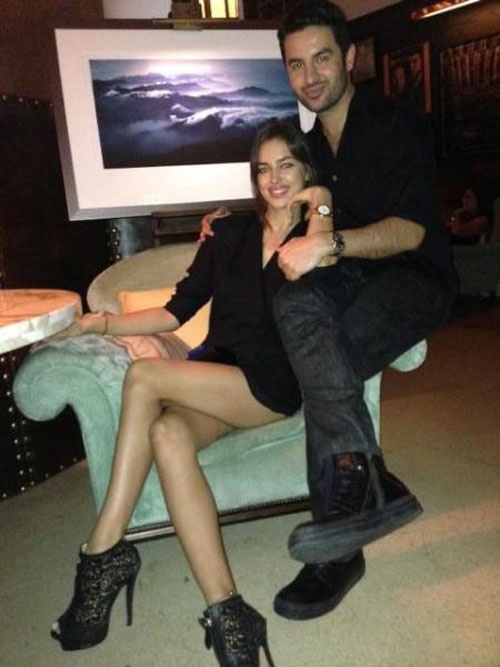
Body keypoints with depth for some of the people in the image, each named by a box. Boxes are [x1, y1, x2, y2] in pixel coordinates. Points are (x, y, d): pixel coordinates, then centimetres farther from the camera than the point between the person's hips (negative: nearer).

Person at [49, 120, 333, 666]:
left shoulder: (319, 237, 9)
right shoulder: (229, 235, 18)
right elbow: (176, 312, 15)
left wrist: (320, 209, -8)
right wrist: (102, 323, 6)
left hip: (272, 386, -4)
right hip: (210, 378, 4)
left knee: (143, 377, -26)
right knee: (166, 434, -31)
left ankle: (103, 553, -17)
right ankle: (225, 612, -31)